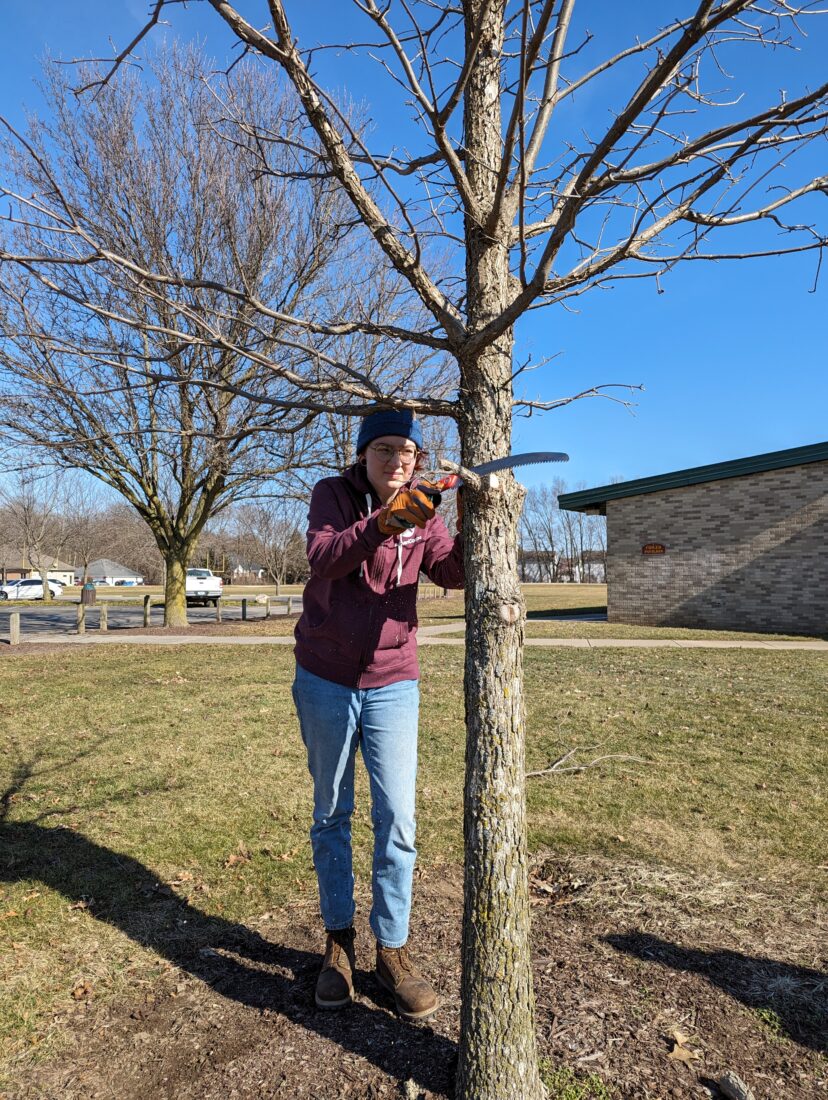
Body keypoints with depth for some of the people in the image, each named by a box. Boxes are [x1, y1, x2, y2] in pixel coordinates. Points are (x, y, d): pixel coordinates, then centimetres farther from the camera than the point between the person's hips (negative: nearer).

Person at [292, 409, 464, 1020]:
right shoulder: (333, 495, -5)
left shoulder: (421, 512, 1)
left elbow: (451, 572, -14)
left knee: (398, 820, -1)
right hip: (325, 680, 0)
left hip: (392, 684, 1)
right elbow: (323, 561, -23)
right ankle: (339, 941, 29)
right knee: (331, 815, 12)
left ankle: (393, 949, 18)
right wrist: (381, 522, -38)